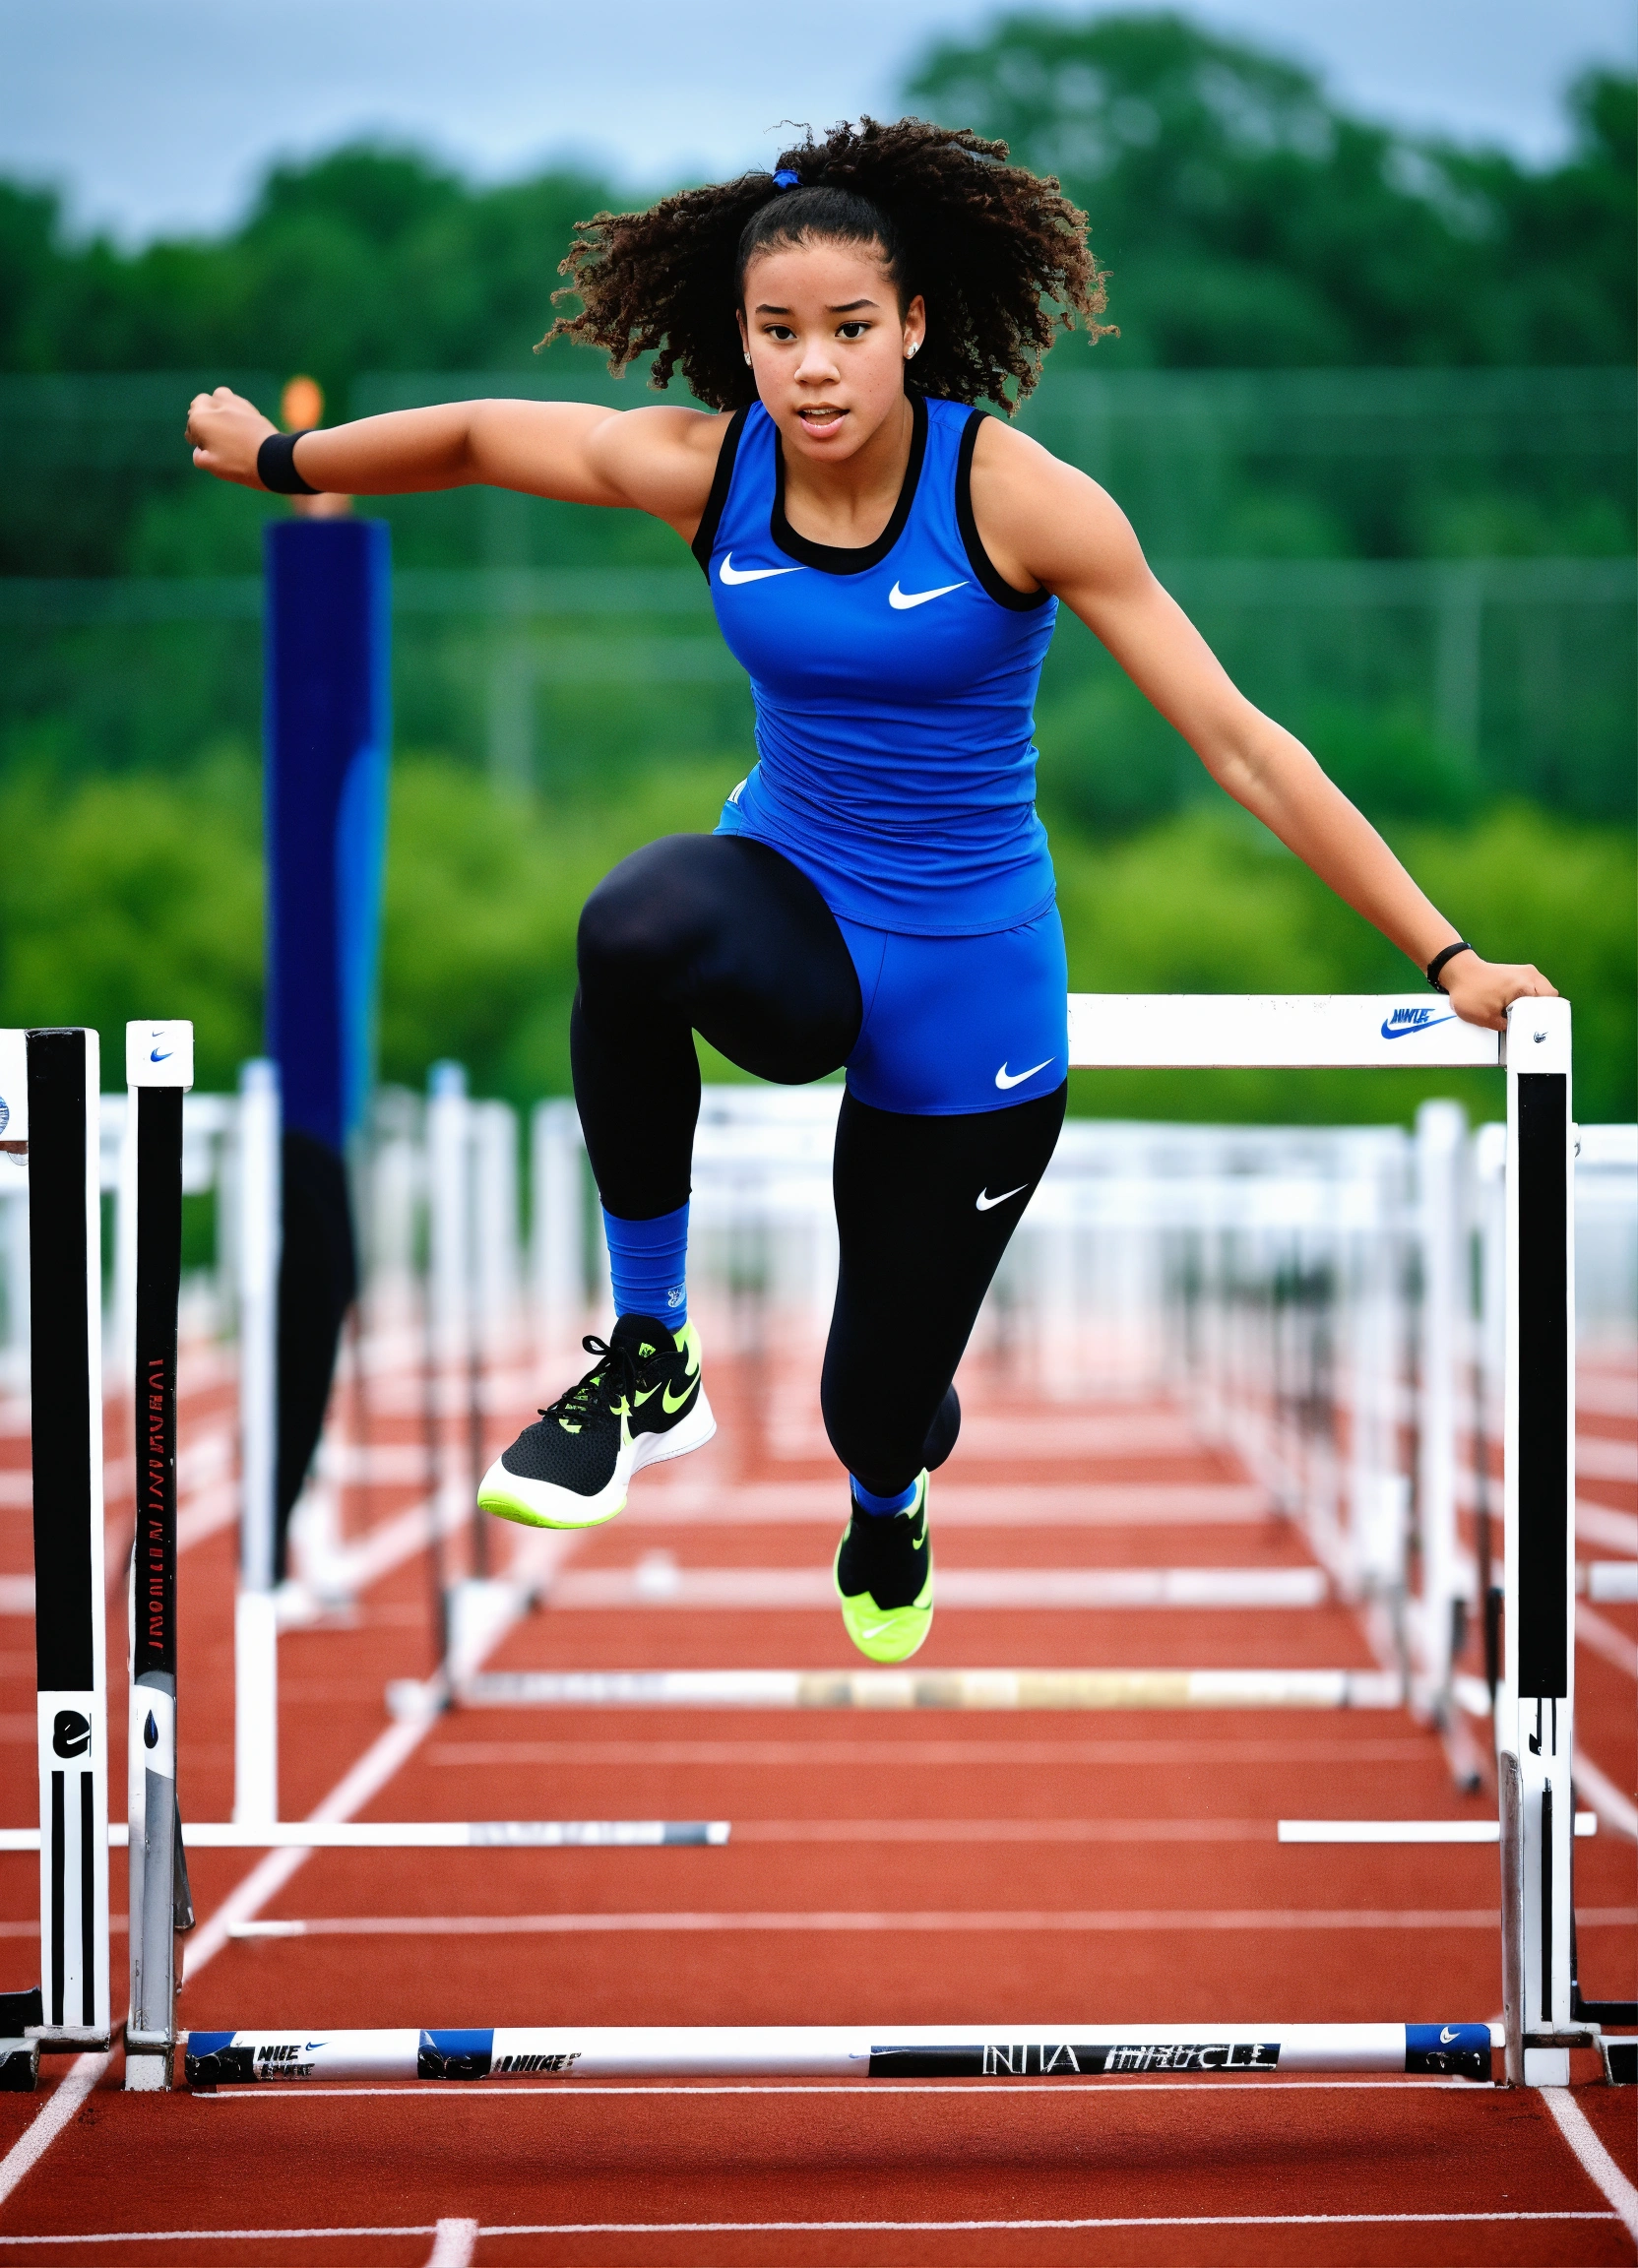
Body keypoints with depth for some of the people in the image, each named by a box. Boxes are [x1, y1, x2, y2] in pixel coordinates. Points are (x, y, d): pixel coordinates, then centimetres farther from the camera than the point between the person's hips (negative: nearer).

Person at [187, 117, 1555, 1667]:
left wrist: (1448, 963, -22)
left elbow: (1239, 744, -20)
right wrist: (279, 459, 20)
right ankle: (648, 1360, -18)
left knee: (878, 1407, 7)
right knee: (639, 926, -37)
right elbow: (476, 435, 7)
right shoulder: (701, 470, -12)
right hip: (789, 912, 1)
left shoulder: (1020, 500, -21)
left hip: (963, 991, -1)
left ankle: (886, 1508, 51)